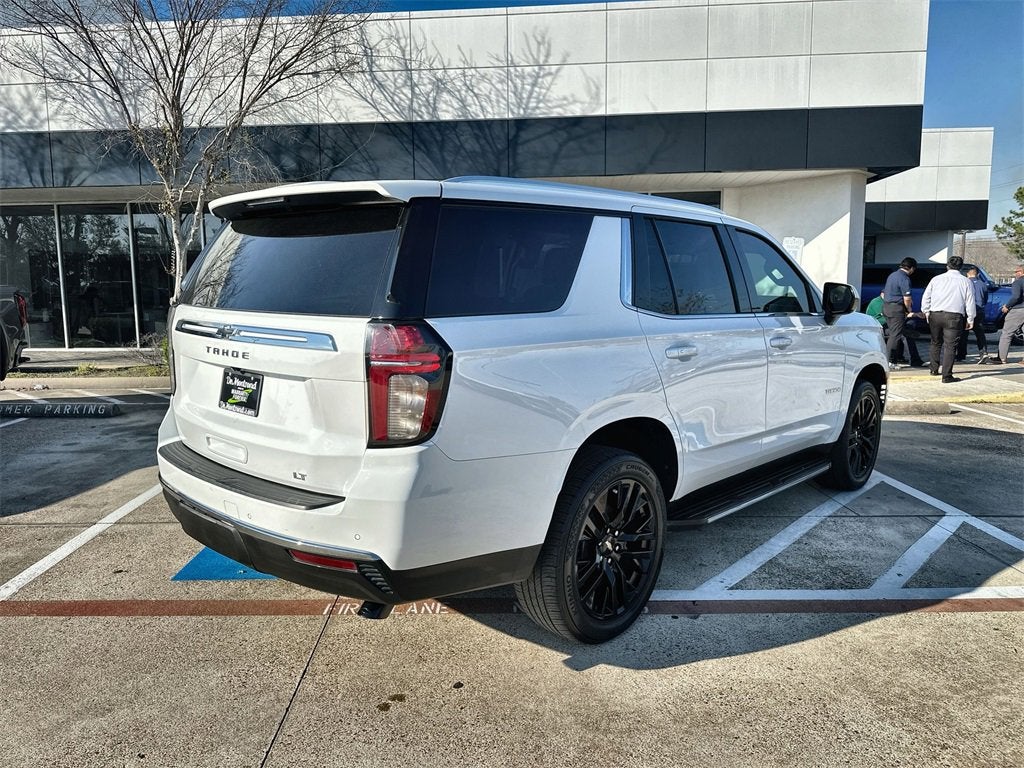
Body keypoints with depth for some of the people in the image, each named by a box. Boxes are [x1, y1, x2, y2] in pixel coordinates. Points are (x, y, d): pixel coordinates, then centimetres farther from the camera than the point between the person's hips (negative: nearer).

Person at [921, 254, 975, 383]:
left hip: (935, 315, 2)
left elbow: (925, 297, 10)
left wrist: (926, 312, 20)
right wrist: (970, 319, 11)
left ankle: (933, 369, 27)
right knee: (950, 346, -1)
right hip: (954, 317, -2)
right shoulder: (965, 281, 3)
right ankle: (947, 376, -3)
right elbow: (970, 302, 4)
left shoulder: (936, 279, 7)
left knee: (935, 343, 19)